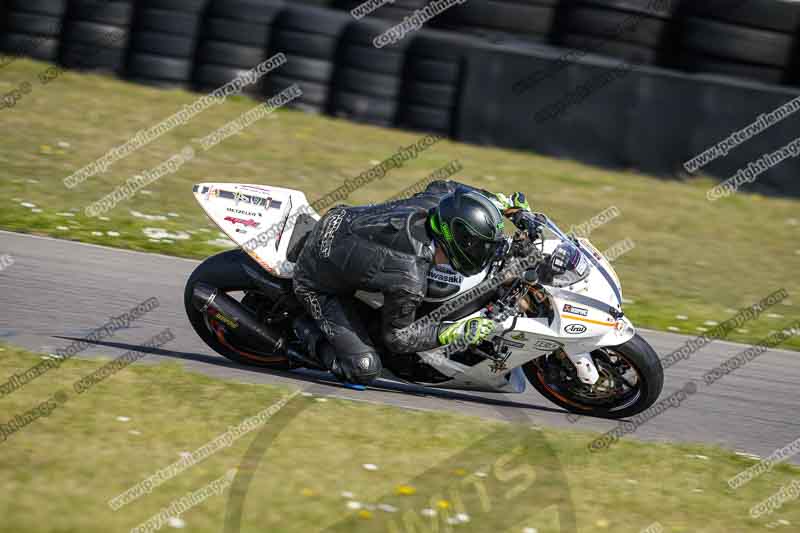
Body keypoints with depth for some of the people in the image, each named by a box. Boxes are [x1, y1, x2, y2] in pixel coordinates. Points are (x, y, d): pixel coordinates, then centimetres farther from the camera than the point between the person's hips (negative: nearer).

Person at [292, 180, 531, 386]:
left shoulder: (432, 202, -21)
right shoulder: (410, 282, -36)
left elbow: (444, 187, 8)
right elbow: (395, 339, -18)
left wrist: (501, 201, 7)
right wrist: (456, 333, -20)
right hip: (319, 284, -7)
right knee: (365, 370, -13)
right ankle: (307, 331, 9)